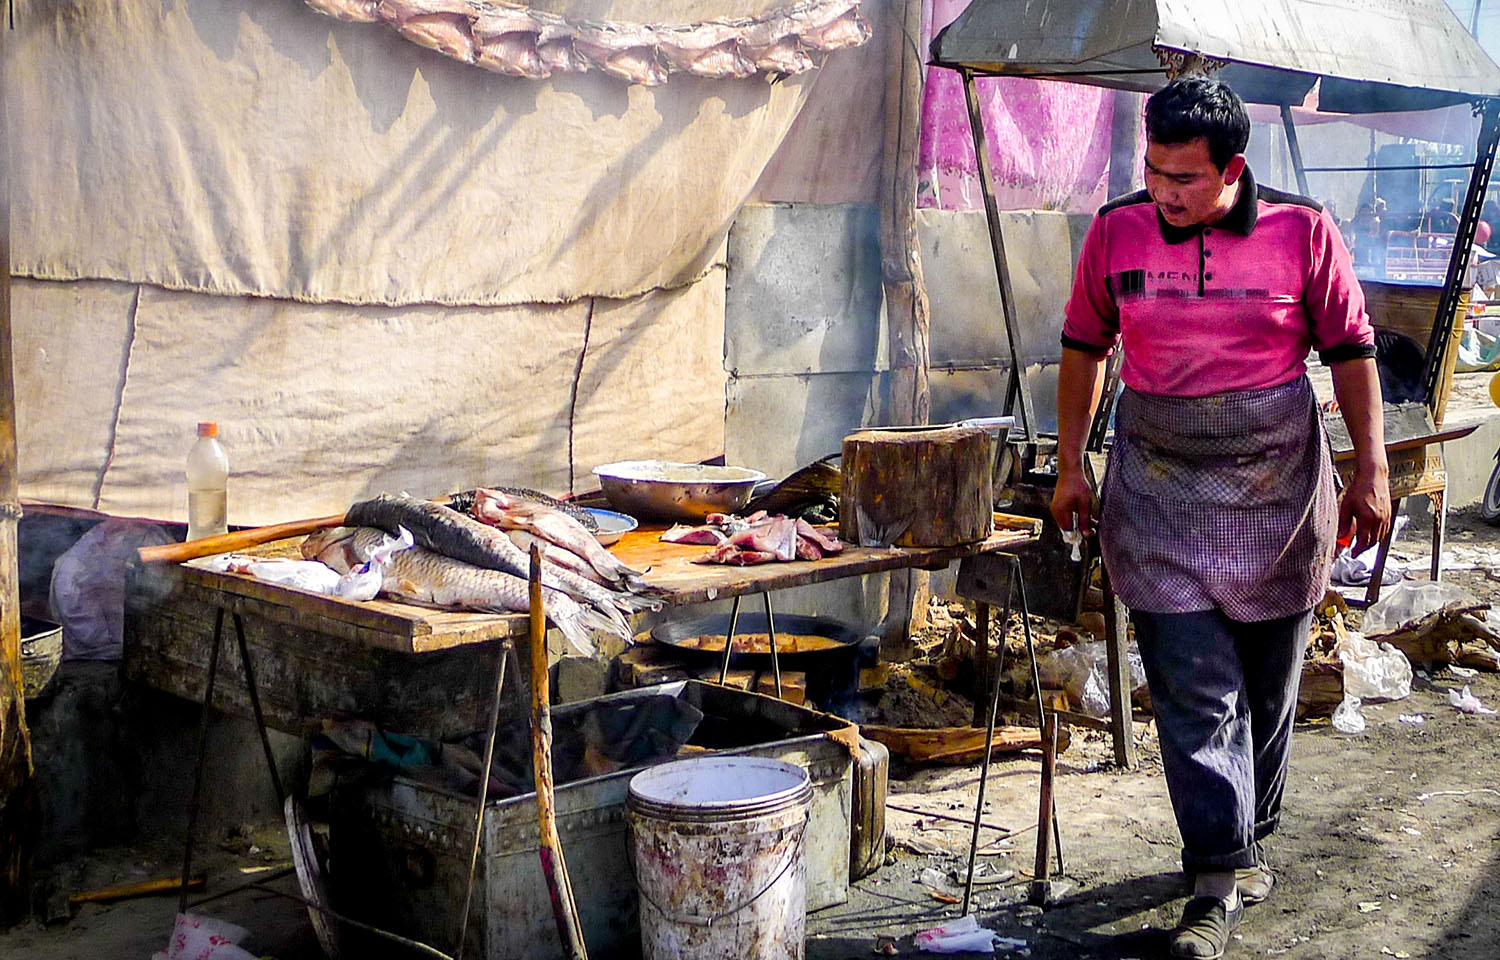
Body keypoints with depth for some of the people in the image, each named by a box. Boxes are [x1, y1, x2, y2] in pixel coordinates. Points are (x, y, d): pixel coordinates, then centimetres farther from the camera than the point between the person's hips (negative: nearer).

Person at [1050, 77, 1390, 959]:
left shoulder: (1303, 231, -6)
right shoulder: (1116, 232, -2)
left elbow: (1352, 352, 2)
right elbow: (1085, 349, 9)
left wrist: (1371, 472, 0)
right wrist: (1070, 467, 9)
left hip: (1278, 489, 0)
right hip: (1160, 496, 0)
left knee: (1267, 688, 13)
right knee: (1195, 694, -5)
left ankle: (1249, 842, 33)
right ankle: (1221, 882, 0)